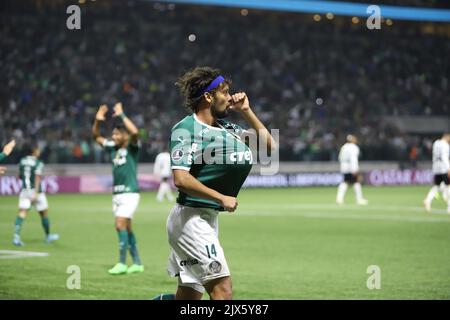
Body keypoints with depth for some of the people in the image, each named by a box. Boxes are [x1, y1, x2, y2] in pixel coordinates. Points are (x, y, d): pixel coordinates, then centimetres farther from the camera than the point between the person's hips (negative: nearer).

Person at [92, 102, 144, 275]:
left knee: (121, 225, -15)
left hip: (130, 194, -8)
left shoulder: (132, 148, -7)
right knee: (126, 228, 9)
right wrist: (98, 120, 5)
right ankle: (137, 263, 16)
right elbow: (96, 137, 21)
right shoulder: (113, 148, 11)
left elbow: (134, 132, -28)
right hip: (117, 194, 8)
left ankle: (122, 263, -11)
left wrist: (121, 115, -22)